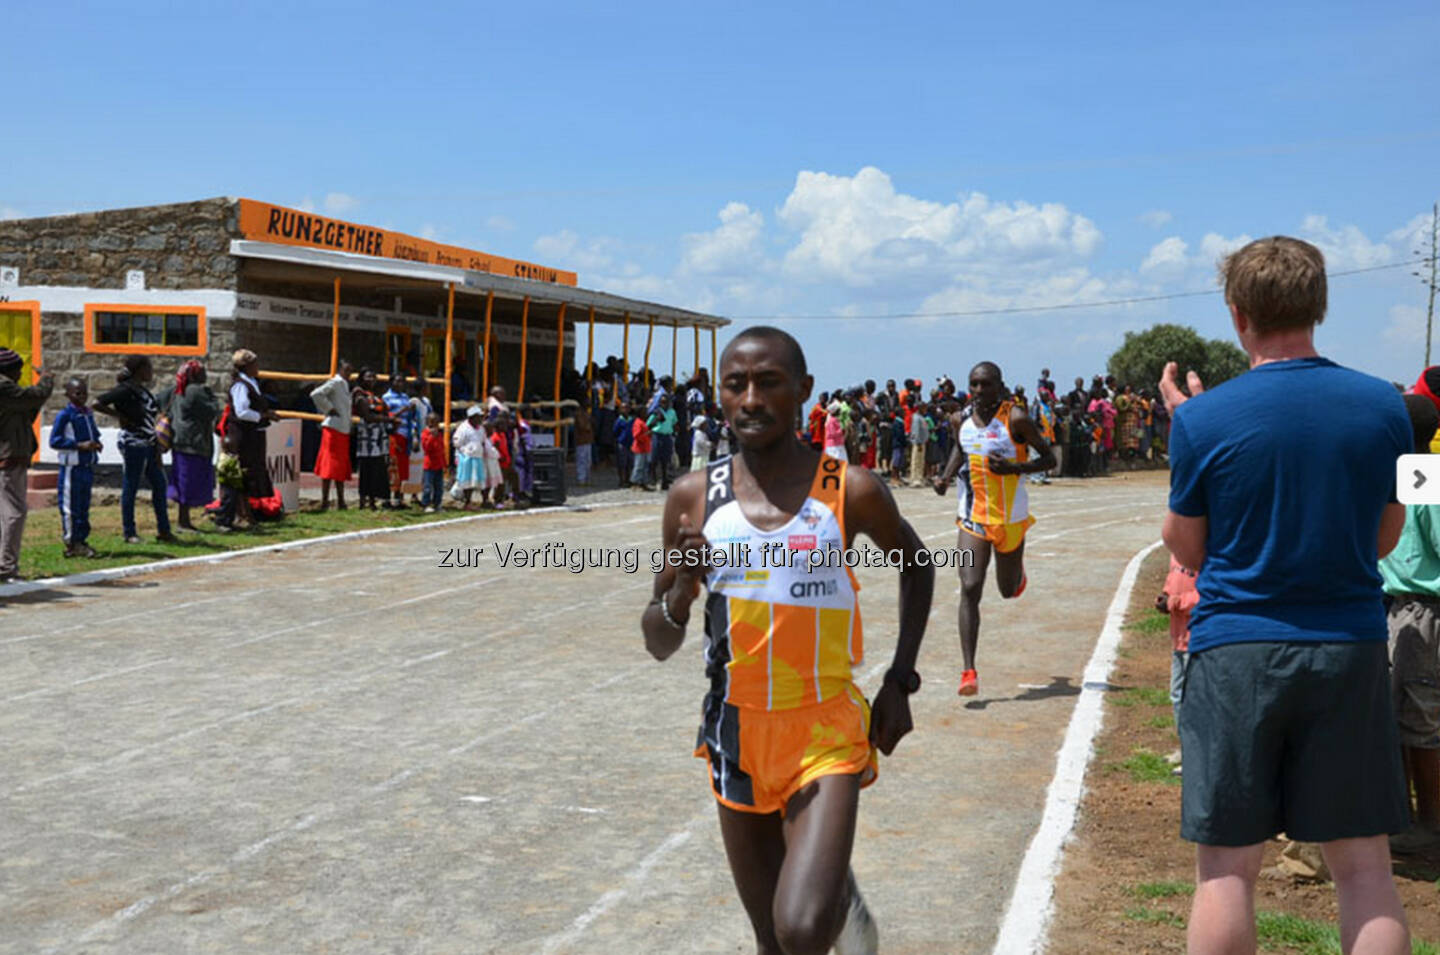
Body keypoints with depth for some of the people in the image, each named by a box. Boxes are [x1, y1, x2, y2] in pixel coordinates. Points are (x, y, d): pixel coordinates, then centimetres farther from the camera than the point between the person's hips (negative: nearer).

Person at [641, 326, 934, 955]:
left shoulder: (850, 492, -8)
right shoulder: (695, 497, -3)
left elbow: (916, 565, 13)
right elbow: (659, 646, 4)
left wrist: (901, 680, 5)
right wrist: (681, 590, -17)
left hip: (826, 732, -3)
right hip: (738, 734, 3)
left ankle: (844, 896, 12)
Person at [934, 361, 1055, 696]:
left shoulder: (1015, 419, -13)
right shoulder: (960, 419, 1)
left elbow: (1049, 459, -7)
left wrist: (1014, 467, -23)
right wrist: (946, 477, 4)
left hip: (1011, 518, -2)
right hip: (972, 517, 2)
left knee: (1009, 591, 15)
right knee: (969, 590, -13)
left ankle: (1018, 569, 55)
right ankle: (969, 671, -16)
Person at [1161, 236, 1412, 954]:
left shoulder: (1203, 418, -10)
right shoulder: (1384, 406, -1)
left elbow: (1188, 551, 2)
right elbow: (1383, 539, 11)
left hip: (1236, 652, -2)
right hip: (1350, 650, 3)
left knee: (1227, 867, 6)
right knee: (1363, 866, 11)